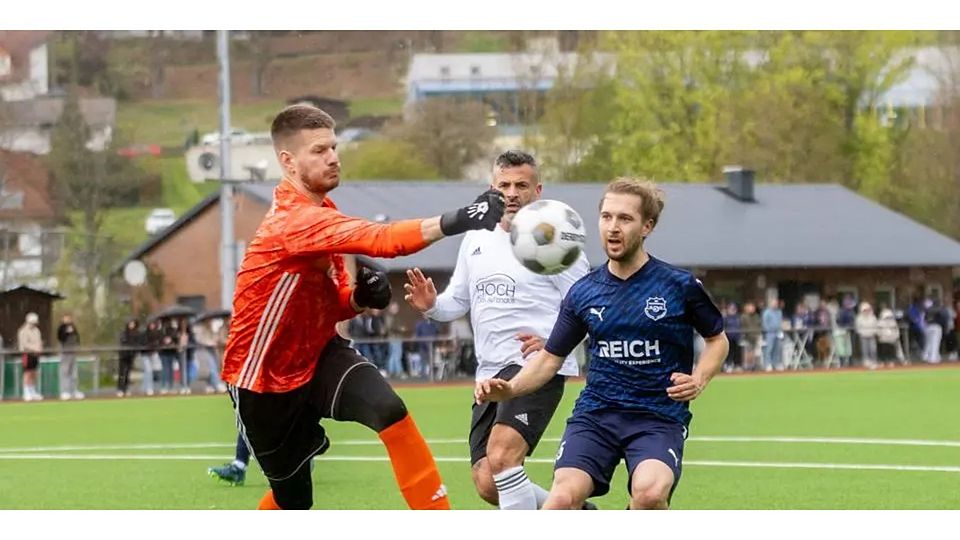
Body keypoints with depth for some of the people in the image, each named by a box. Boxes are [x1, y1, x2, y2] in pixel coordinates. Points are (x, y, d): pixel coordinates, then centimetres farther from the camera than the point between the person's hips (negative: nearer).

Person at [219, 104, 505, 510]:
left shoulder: (321, 212, 1)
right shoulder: (294, 220, -28)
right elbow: (379, 240, -44)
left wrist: (359, 297, -12)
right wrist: (453, 222, -56)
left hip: (318, 354, 6)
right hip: (265, 380, -6)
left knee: (390, 411, -24)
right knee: (292, 499, 6)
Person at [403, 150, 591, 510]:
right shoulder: (476, 239, 14)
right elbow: (457, 301, 23)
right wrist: (431, 305, 0)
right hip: (490, 372, 7)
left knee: (501, 456, -28)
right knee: (487, 485, 3)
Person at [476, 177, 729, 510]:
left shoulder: (679, 285, -1)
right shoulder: (582, 293, 6)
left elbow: (717, 339, 13)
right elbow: (551, 358, 14)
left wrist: (699, 380, -7)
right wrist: (509, 389, -4)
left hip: (659, 416, -2)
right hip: (595, 413, 2)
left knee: (650, 493, -32)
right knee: (563, 498, -23)